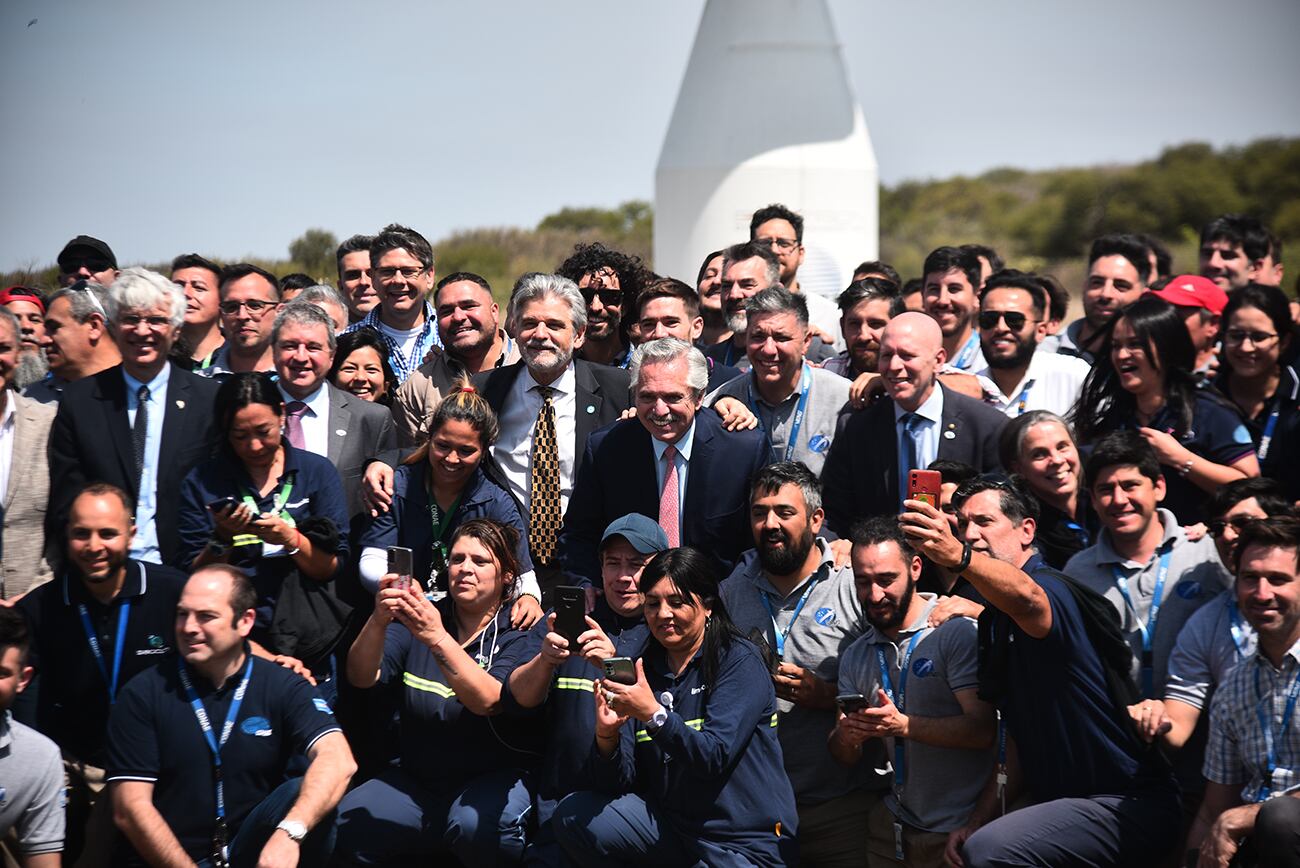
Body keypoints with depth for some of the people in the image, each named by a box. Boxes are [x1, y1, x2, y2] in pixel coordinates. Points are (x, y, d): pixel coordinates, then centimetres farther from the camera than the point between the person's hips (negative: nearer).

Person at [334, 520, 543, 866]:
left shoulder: (520, 635, -5)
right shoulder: (420, 617, 6)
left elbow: (488, 700, -24)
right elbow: (361, 678, -8)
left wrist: (437, 638, -36)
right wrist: (378, 622, -27)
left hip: (496, 777, -4)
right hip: (417, 782, 4)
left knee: (476, 823, -36)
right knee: (344, 828, -18)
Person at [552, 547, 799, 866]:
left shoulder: (738, 662, -8)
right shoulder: (640, 667, 7)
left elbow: (715, 757, -20)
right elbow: (618, 781, 0)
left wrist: (653, 714, -32)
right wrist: (606, 735, -21)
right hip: (671, 825, 6)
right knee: (574, 815, -11)